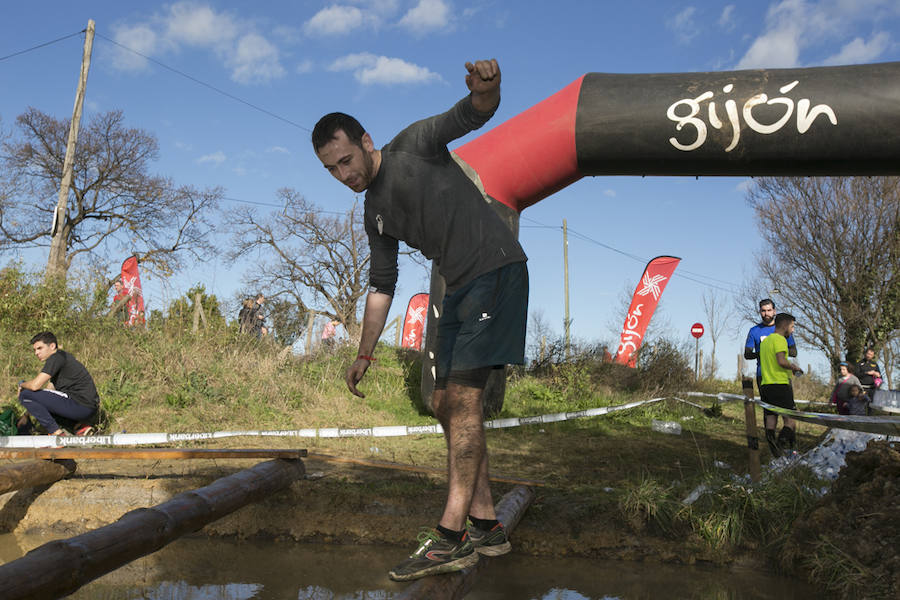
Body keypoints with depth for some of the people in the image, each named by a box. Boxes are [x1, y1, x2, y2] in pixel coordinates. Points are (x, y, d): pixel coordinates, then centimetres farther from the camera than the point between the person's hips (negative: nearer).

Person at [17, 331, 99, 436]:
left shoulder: (56, 358, -8)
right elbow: (52, 390, 26)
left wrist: (21, 385, 8)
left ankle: (58, 434, -7)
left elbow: (35, 385, -16)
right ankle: (81, 426, 12)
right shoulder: (62, 357, 21)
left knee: (25, 394, -6)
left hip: (81, 406, -10)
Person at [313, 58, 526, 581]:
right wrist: (365, 353, 16)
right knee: (447, 404, 6)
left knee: (462, 397, -15)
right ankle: (485, 525, 12)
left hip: (497, 269, -9)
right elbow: (382, 286, 19)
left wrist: (486, 89, -40)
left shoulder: (414, 146, -2)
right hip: (461, 289, 9)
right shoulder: (375, 213, 16)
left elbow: (472, 114, -15)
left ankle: (451, 537, -13)